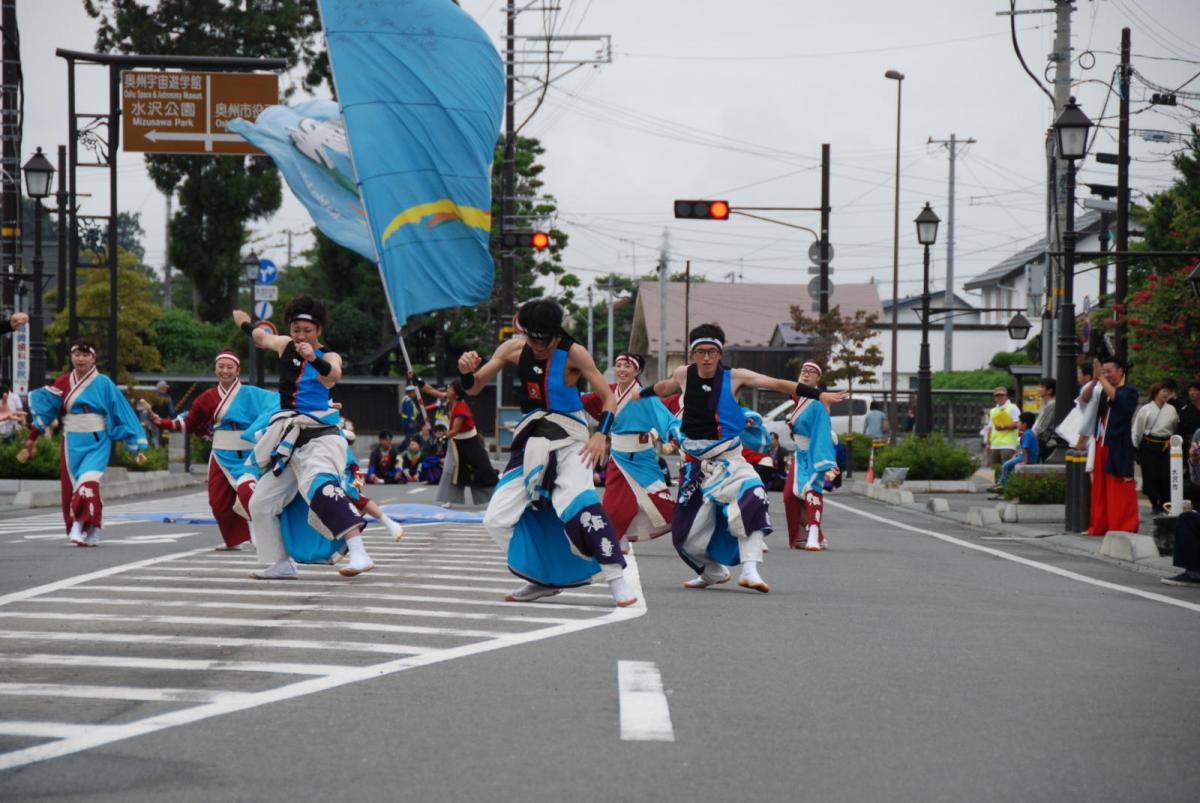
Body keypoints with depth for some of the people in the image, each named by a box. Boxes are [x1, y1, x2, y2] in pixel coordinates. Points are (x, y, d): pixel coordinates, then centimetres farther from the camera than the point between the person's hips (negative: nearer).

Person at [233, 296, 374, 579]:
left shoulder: (329, 357, -3)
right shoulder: (285, 346, 9)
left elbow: (333, 375, -27)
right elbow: (260, 336, 30)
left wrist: (314, 358, -46)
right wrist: (244, 321, 50)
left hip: (319, 435, -7)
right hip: (289, 439, 7)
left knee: (320, 486, -34)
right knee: (260, 503, 13)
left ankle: (359, 553, -45)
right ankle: (282, 564, 28)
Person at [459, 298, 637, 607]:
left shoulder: (573, 353, -12)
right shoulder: (513, 349, 0)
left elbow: (609, 398, -7)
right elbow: (474, 388, 7)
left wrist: (601, 434, -24)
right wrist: (466, 370, -16)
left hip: (568, 441, -6)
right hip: (531, 442, 6)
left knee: (580, 502, -32)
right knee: (496, 519, 1)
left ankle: (616, 580, -27)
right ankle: (545, 579, 15)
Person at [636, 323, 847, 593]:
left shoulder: (734, 377, -8)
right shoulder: (683, 375, 0)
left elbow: (778, 384, -12)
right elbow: (664, 387, 23)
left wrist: (819, 395, -19)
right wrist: (639, 394, 42)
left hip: (728, 459, -3)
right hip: (695, 462, 3)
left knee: (751, 497, -32)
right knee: (686, 531, 5)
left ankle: (750, 570, -33)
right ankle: (713, 572, 34)